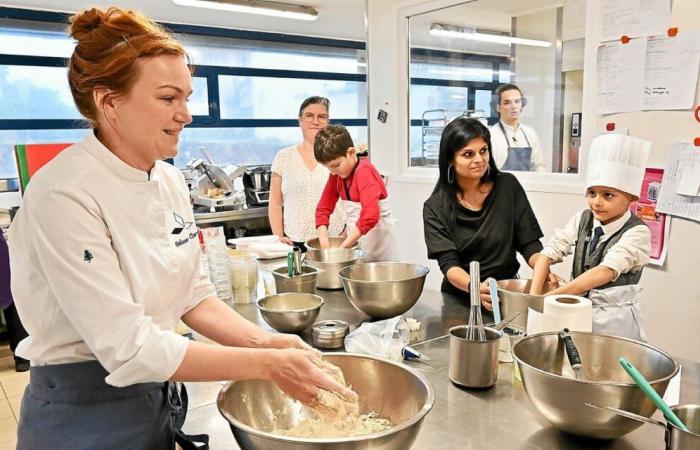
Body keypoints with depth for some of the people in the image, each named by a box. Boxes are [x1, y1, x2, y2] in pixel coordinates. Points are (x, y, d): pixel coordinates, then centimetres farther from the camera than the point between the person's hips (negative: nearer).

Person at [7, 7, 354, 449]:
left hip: (161, 396, 7)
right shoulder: (63, 195, -25)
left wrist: (266, 341, -12)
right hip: (86, 414, -6)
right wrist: (266, 364, -25)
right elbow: (127, 346, -26)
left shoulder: (170, 180, -2)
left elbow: (193, 295, 3)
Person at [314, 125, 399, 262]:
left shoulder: (364, 171, -20)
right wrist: (325, 245, -9)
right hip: (356, 238, 7)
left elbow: (370, 216, -32)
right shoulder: (337, 174, 3)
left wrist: (344, 245, -27)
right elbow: (323, 208, 4)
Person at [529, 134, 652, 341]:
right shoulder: (582, 219, 0)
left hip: (614, 321, -3)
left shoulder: (637, 232, -15)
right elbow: (549, 253, -7)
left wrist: (549, 296, -31)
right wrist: (533, 296, -21)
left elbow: (604, 273, -27)